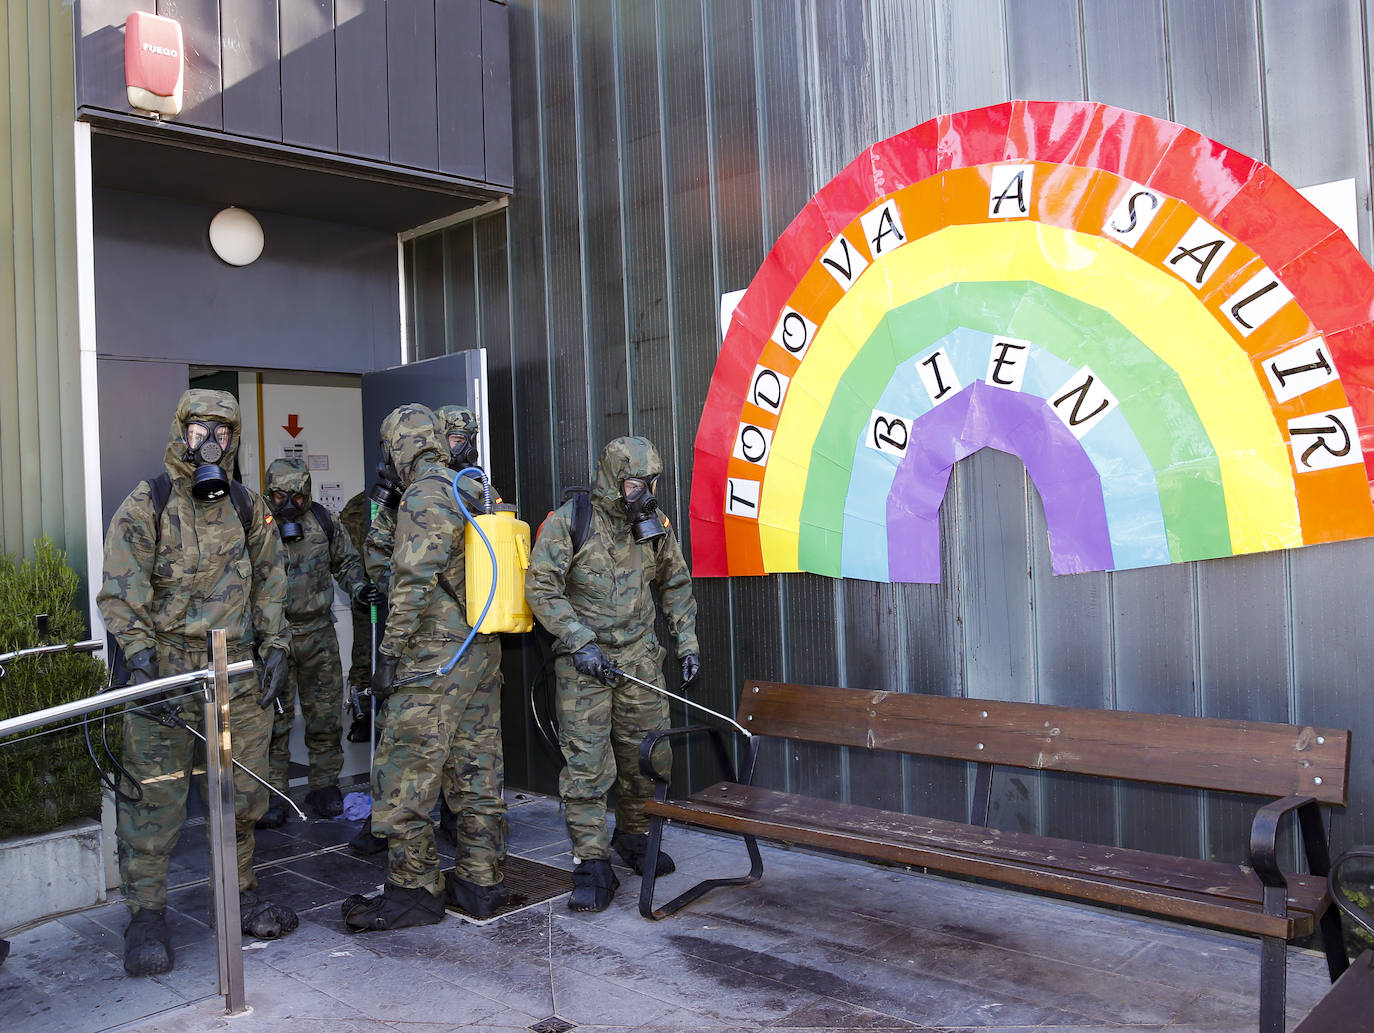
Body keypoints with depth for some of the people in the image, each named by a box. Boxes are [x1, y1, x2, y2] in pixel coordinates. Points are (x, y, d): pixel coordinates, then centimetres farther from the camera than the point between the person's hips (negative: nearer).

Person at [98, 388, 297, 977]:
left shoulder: (248, 508, 10)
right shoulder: (146, 506, -3)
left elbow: (269, 583, 15)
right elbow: (121, 593, -7)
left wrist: (275, 649, 7)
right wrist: (141, 664, -16)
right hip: (167, 671, -4)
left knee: (243, 791, 10)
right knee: (157, 798, -2)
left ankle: (241, 893, 26)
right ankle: (146, 915, 11)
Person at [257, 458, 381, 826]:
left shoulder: (321, 520, 5)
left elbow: (345, 561, 18)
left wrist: (360, 588, 3)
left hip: (318, 632, 3)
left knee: (325, 713, 8)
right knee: (273, 717, -1)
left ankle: (324, 787, 22)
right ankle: (272, 794, 9)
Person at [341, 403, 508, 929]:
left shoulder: (424, 498, -13)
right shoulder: (475, 495, 14)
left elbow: (414, 583, -20)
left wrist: (389, 653, -14)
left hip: (437, 655, -9)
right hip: (484, 650, 9)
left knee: (406, 772, 0)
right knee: (477, 772, 13)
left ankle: (413, 890, 7)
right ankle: (481, 882, 21)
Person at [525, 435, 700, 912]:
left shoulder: (655, 523, 3)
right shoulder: (569, 521, -12)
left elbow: (675, 584, 15)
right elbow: (540, 587, -12)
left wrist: (687, 641, 9)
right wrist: (579, 642, -19)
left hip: (639, 655, 5)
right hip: (583, 658, -4)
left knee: (649, 757, 9)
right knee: (587, 761, -6)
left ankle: (634, 837, 32)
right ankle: (592, 866, 2)